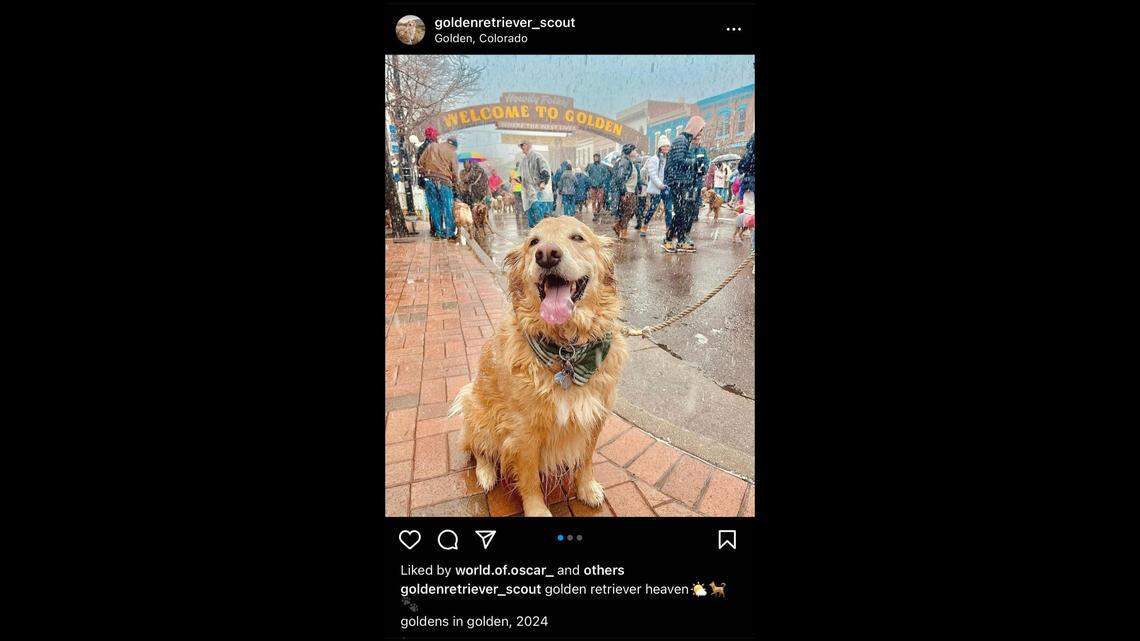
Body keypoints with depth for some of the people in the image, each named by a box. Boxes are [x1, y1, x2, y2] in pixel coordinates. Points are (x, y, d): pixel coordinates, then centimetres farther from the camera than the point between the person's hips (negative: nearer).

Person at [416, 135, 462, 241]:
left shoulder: (431, 146, 12)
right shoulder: (452, 153, 4)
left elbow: (420, 162, 9)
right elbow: (455, 172, -1)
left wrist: (424, 173, 21)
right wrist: (456, 184, 14)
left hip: (429, 180, 3)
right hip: (444, 182, -3)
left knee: (434, 207, 9)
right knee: (448, 208, 1)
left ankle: (439, 232, 10)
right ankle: (450, 234, 0)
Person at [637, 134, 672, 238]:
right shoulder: (654, 159, -5)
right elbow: (653, 174, -11)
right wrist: (660, 185, -18)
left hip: (668, 188, 5)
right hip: (656, 189, -5)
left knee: (669, 209, 3)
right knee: (652, 208, 0)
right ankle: (643, 227, 14)